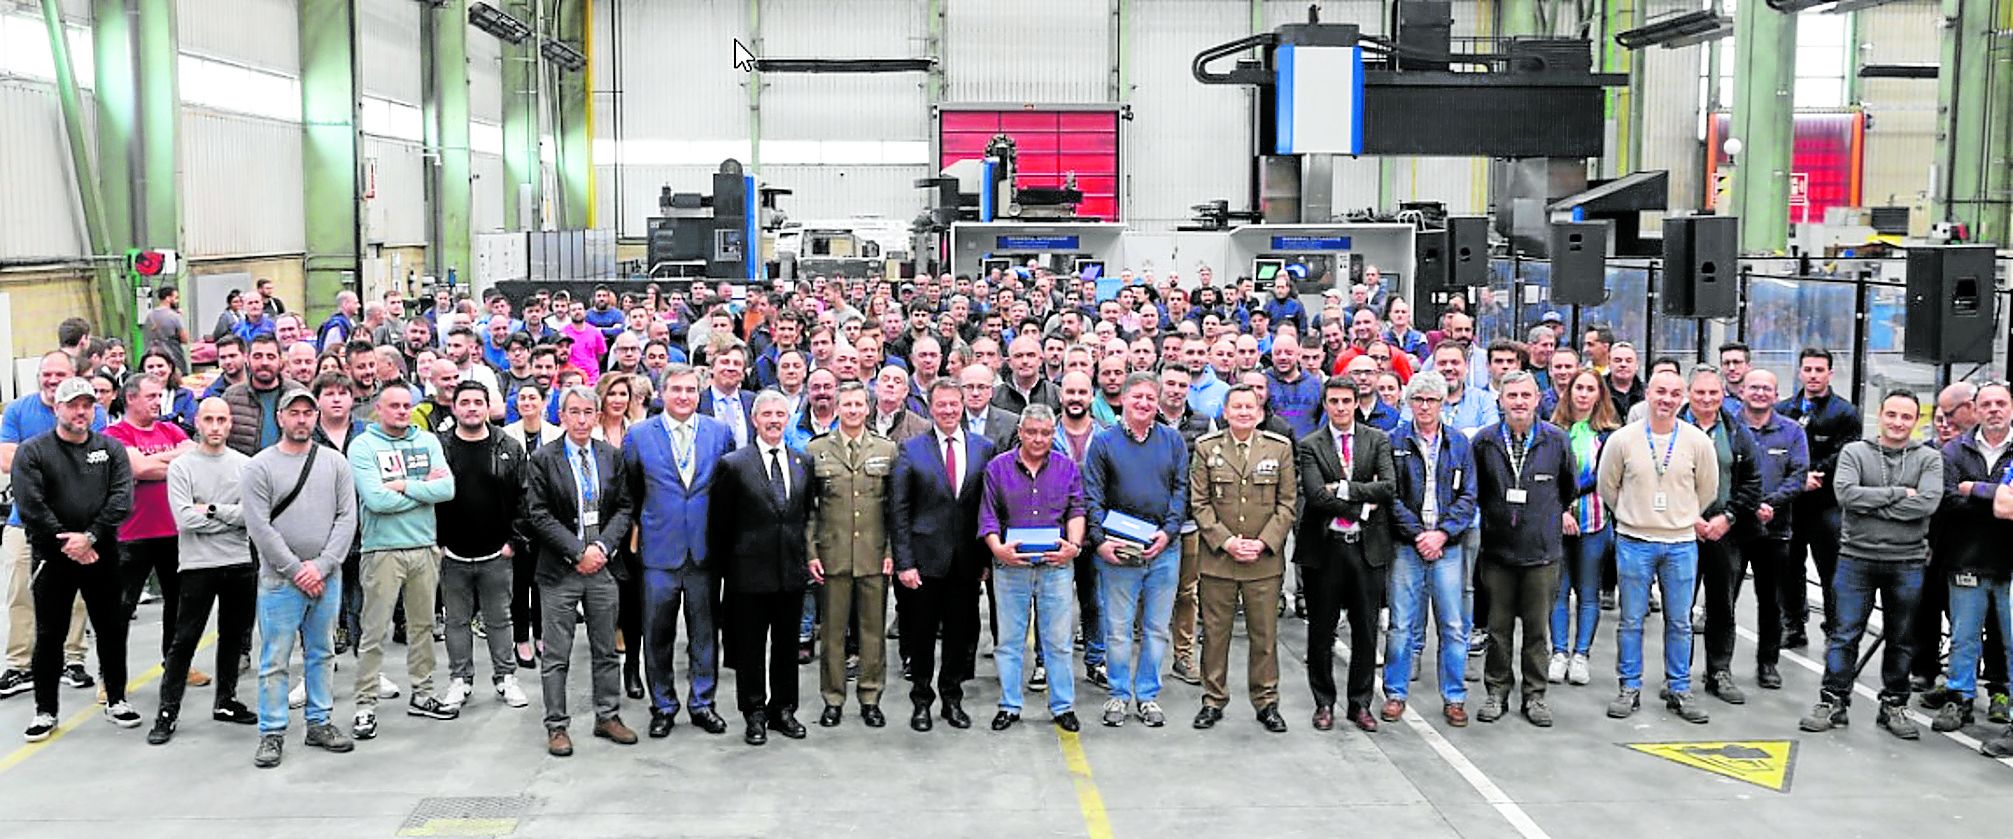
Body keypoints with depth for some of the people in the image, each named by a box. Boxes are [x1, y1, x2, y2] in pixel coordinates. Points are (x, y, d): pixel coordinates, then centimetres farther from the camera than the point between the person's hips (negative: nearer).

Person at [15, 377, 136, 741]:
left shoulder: (111, 448, 5)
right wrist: (67, 542, -14)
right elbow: (30, 506, -10)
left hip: (102, 554, 2)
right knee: (49, 635, 5)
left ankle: (116, 699, 23)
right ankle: (45, 711, 15)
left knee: (112, 629, 9)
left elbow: (122, 499, -6)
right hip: (53, 557, -2)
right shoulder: (32, 451, -1)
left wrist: (90, 537, -16)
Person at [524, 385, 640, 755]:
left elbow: (624, 508, 6)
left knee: (606, 651, 12)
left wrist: (601, 547, -9)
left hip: (602, 567, 3)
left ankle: (608, 717, 23)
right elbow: (539, 516, -8)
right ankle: (556, 726, 12)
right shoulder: (542, 459, -4)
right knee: (556, 656, 3)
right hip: (559, 571, -3)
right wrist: (578, 552, -13)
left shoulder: (612, 457, 7)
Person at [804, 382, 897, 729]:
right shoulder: (816, 450, 6)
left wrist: (892, 551, -1)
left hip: (875, 556, 1)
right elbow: (807, 506, 6)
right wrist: (811, 552, -2)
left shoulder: (888, 449, 7)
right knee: (833, 631, 4)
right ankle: (833, 700, 14)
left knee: (874, 629, 5)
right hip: (832, 555, 0)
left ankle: (870, 698, 15)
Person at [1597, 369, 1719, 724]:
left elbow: (1707, 491, 12)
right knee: (1631, 620, 5)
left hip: (1682, 544, 1)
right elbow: (1607, 486, 9)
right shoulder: (1622, 439, -5)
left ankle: (1679, 690, 19)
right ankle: (1630, 688, 15)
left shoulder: (1698, 441, -2)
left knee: (1680, 622, 7)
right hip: (1634, 543, -1)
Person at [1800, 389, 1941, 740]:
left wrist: (1871, 504, -14)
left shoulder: (1929, 458, 3)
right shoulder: (1854, 452, 2)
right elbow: (1846, 493, -14)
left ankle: (1894, 706, 22)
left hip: (1907, 563, 1)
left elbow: (1927, 503, -14)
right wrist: (1898, 494, -13)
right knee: (1844, 634, 2)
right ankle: (1833, 701, 10)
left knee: (1901, 639, 10)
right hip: (1857, 558, -1)